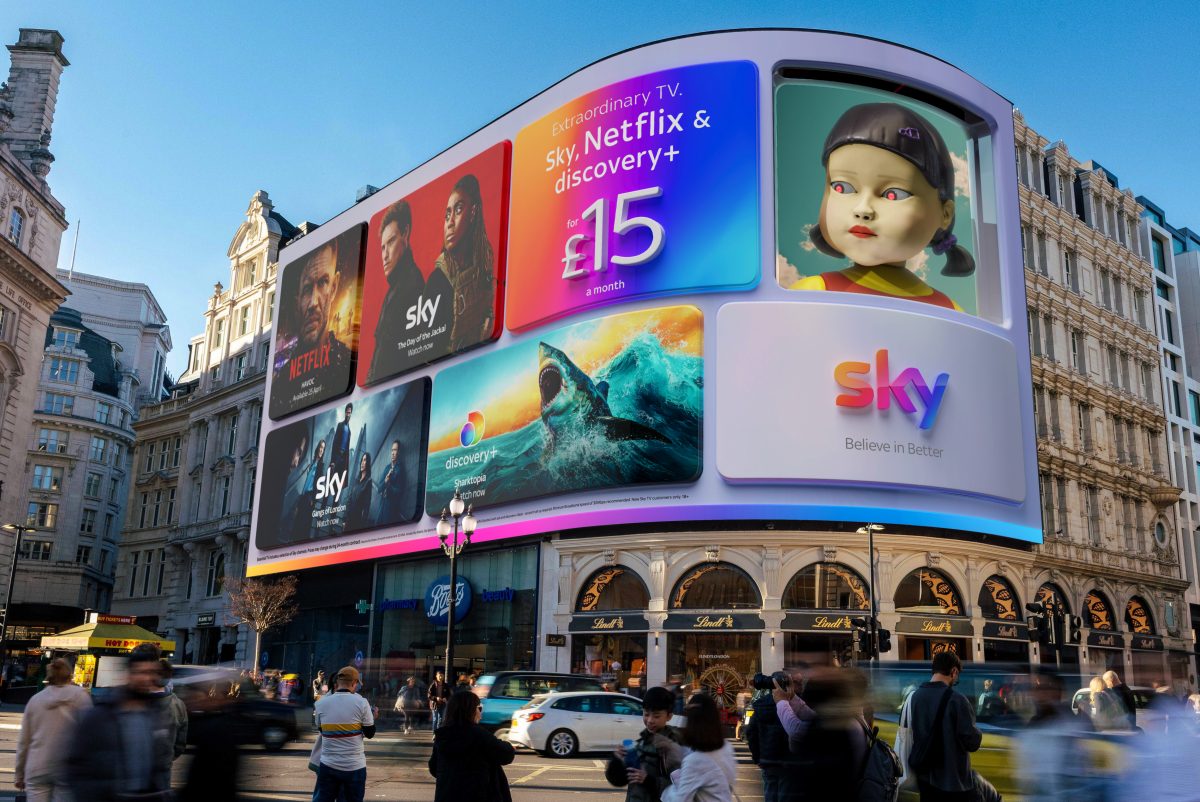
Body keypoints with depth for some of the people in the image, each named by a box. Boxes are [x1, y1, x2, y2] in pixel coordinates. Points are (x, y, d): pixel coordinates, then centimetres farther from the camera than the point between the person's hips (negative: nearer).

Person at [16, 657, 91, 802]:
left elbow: (23, 741, 14)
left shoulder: (35, 699, 10)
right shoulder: (80, 695, -1)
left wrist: (19, 775, 23)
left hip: (37, 769, 3)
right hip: (68, 770, -3)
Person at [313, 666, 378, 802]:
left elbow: (321, 729, 13)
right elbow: (370, 733, -3)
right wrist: (372, 717, 16)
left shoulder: (321, 703, -1)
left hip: (328, 765, 2)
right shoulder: (361, 702, -10)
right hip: (354, 766, -2)